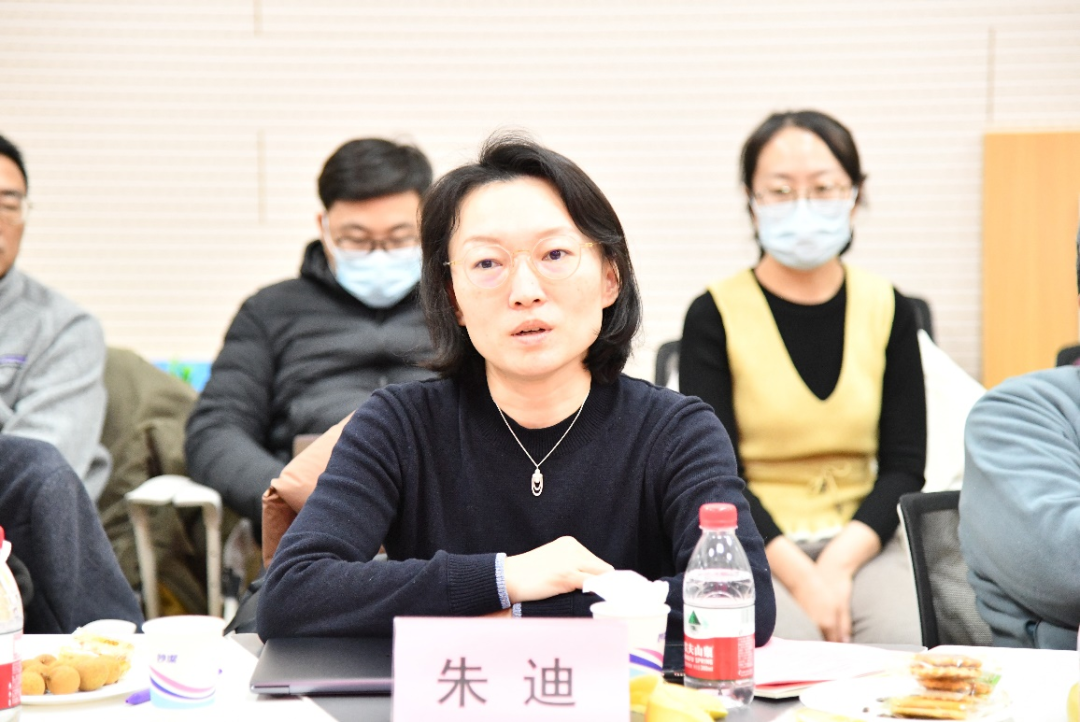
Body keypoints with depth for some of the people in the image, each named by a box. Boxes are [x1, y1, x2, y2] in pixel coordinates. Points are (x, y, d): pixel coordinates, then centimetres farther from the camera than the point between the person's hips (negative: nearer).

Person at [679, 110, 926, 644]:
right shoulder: (714, 315, -3)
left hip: (861, 542, 3)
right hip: (752, 547, -2)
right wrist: (798, 574, -19)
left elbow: (904, 465, 4)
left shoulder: (887, 310, 7)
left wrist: (839, 562, -12)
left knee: (911, 642, -27)